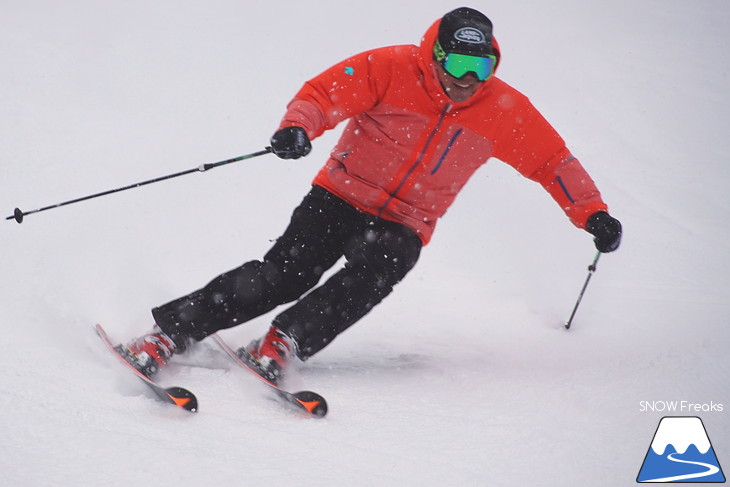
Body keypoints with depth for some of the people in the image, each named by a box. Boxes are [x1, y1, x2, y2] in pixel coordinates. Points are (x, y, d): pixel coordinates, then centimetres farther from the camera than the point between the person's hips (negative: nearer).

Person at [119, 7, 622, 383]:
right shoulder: (392, 68, -12)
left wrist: (593, 214, 0)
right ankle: (169, 332, -18)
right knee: (286, 273, -20)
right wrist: (298, 127, -36)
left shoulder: (505, 111, -4)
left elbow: (553, 160, 6)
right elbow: (325, 92, -15)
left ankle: (282, 343, -35)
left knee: (376, 271, -31)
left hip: (403, 226, 2)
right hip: (341, 197, -2)